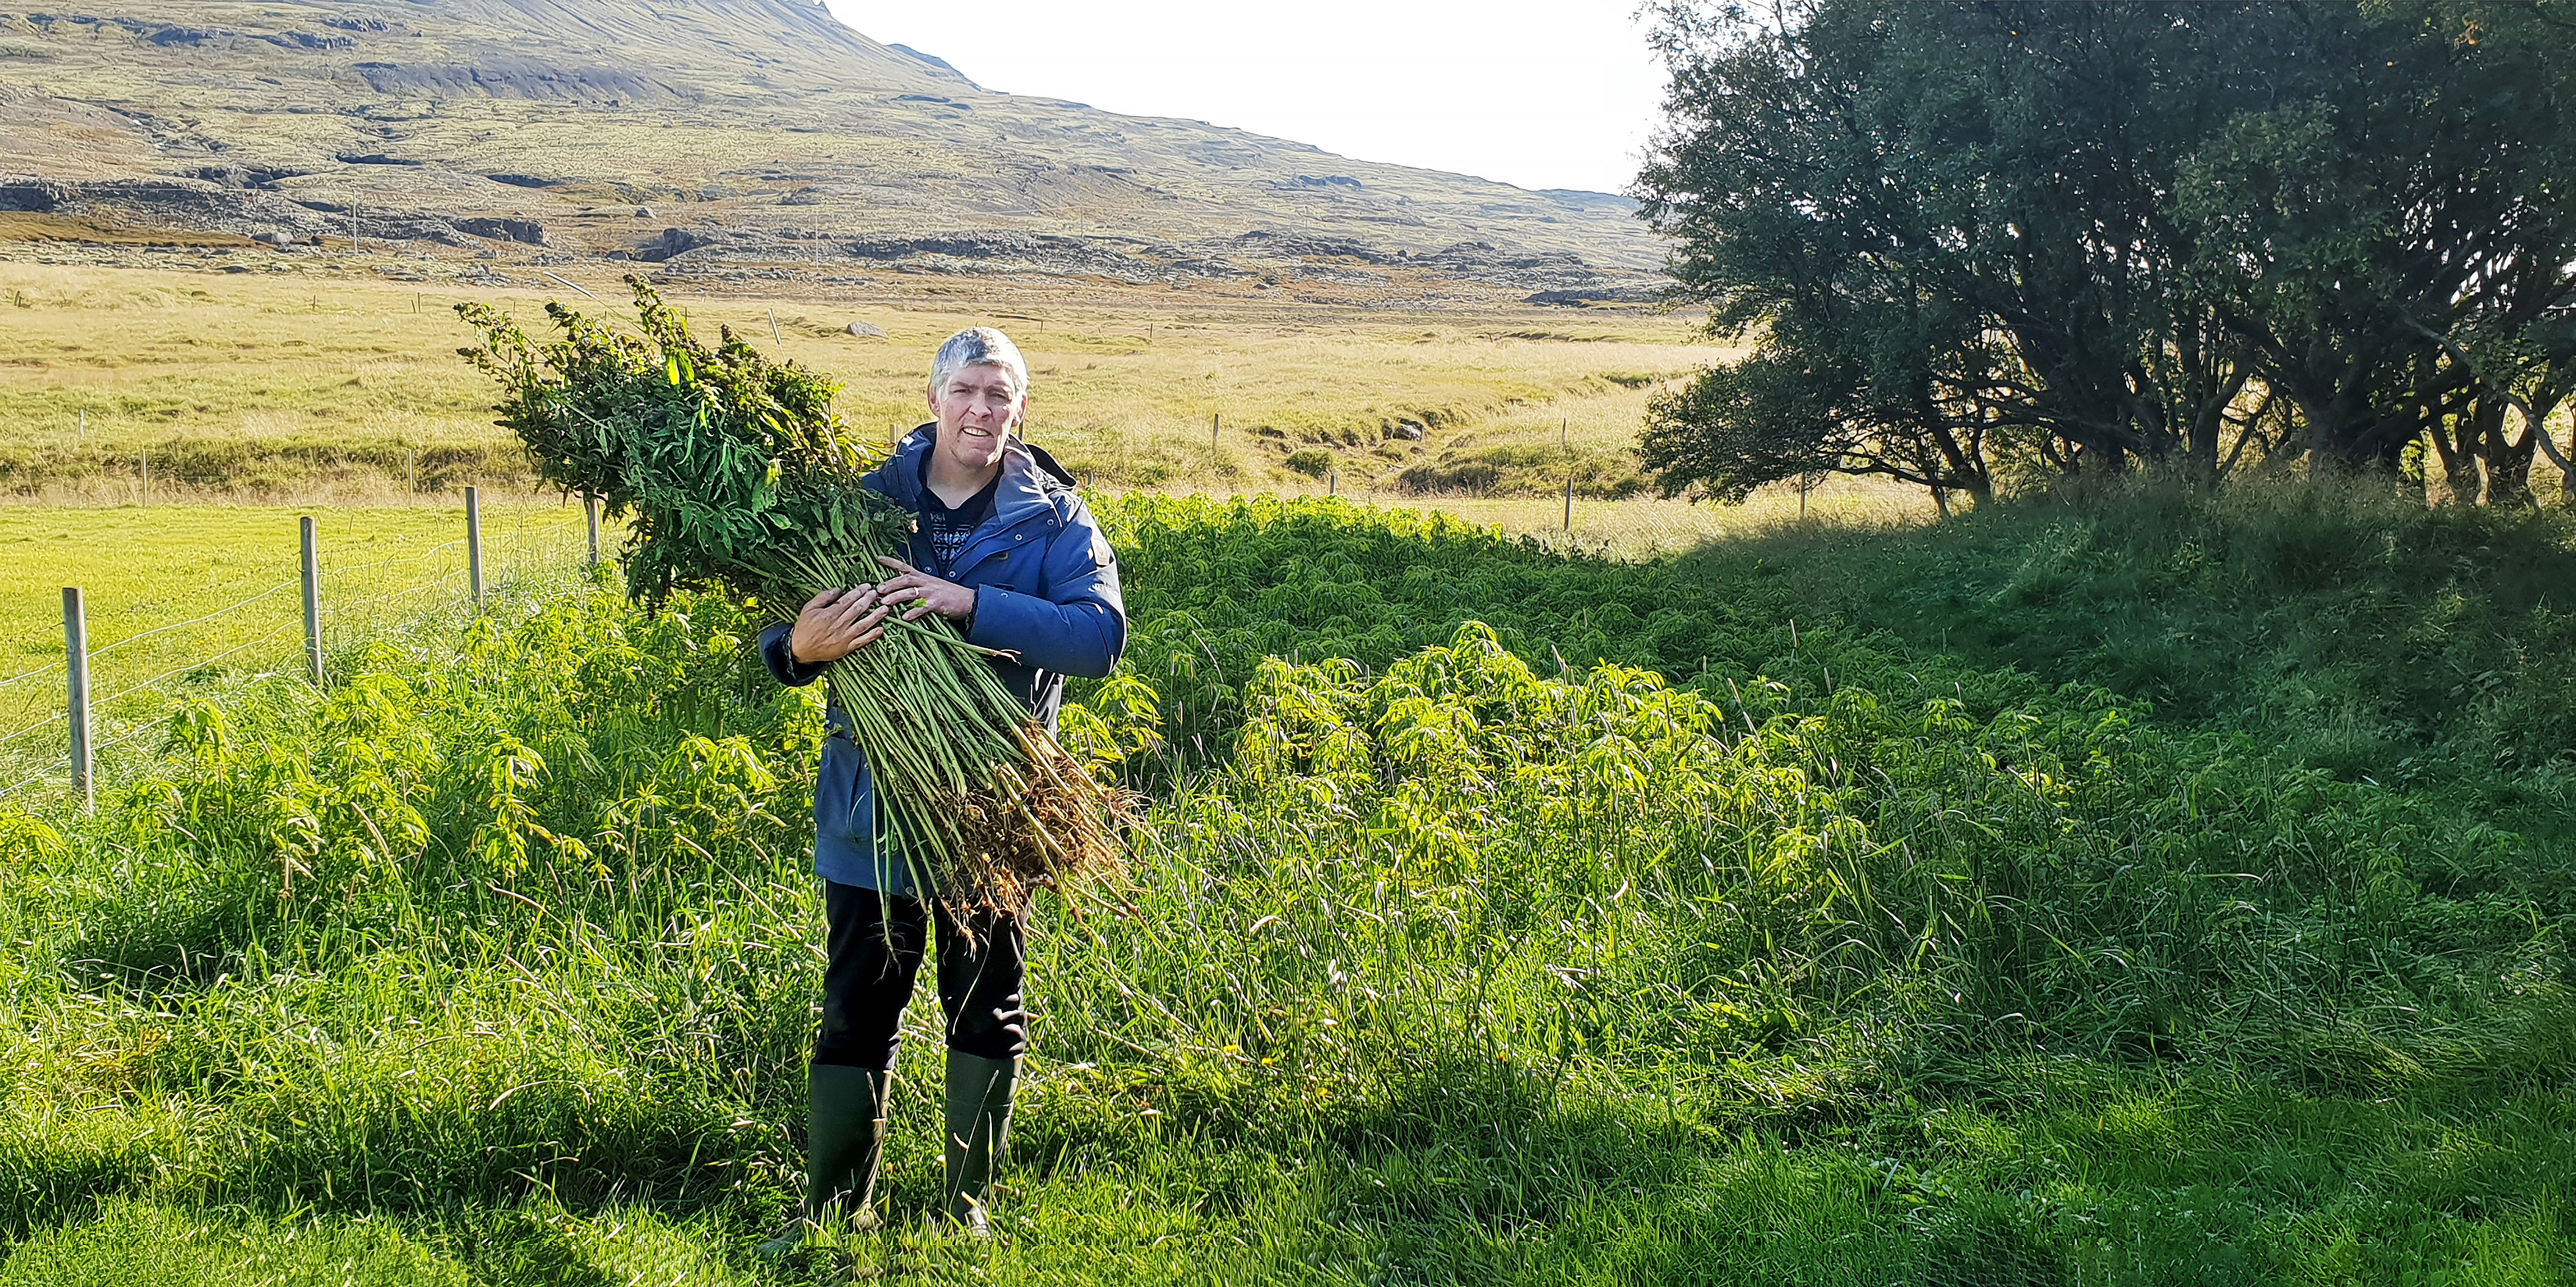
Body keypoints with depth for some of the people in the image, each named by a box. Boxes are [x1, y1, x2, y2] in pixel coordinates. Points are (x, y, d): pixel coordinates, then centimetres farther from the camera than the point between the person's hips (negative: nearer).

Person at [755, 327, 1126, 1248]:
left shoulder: (1053, 520, -4)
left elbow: (1101, 636, -20)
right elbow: (782, 632, 2)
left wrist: (972, 603, -30)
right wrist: (803, 645, -23)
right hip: (872, 804, 1)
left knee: (987, 1014, 13)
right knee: (856, 1015, 8)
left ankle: (969, 1208, 30)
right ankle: (831, 1213, 22)